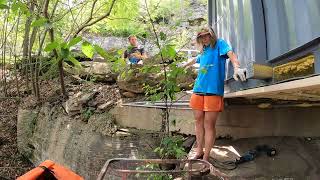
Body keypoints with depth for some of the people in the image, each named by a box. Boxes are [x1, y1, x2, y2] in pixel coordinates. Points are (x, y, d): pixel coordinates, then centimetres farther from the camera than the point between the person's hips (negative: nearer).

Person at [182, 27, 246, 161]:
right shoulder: (203, 51, 24)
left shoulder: (220, 44, 6)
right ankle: (199, 152, 22)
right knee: (198, 121, 9)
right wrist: (185, 65, 62)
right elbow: (195, 60, 44)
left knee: (209, 124, -5)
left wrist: (237, 68, -33)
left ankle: (206, 158, 2)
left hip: (213, 90, -6)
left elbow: (230, 54, -13)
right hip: (198, 89, 7)